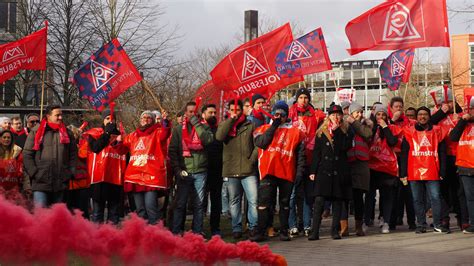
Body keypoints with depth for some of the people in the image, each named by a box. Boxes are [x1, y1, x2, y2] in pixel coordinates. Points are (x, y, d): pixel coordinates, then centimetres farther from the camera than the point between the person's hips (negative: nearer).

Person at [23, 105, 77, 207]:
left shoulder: (67, 133, 11)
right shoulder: (36, 132, 2)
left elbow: (73, 155, 14)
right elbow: (27, 154, 0)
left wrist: (70, 173, 4)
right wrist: (34, 173, -7)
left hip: (60, 183, 4)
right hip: (41, 183, -3)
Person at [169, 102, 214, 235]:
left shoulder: (203, 127, 10)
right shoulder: (178, 129, 8)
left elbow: (208, 140, -12)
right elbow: (172, 151, 2)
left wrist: (196, 124, -9)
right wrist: (177, 169, -8)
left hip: (200, 172, 1)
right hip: (184, 172, -1)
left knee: (199, 204, 5)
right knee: (180, 204, 0)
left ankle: (197, 231, 11)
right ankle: (176, 232, 4)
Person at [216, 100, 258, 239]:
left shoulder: (250, 125, 5)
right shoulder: (224, 124, 10)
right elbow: (219, 136, -11)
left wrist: (253, 158, -8)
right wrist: (231, 120, -9)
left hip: (248, 170, -2)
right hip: (231, 171, 2)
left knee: (253, 201, -5)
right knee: (234, 201, 9)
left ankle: (253, 227, 6)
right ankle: (236, 228, 17)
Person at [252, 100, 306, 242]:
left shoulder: (296, 132, 8)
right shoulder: (264, 129, 10)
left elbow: (301, 154, 7)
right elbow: (261, 142, -10)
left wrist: (300, 171, -1)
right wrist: (274, 126, -5)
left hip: (287, 173, 1)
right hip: (268, 172, -1)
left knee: (285, 203, 8)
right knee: (264, 202, -5)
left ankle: (284, 232, 14)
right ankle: (261, 232, -4)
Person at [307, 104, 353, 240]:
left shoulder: (346, 131, 8)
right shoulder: (321, 132, 9)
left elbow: (346, 146, -10)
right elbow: (316, 152, 6)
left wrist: (336, 132, -10)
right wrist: (313, 171, 0)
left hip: (340, 171, 1)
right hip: (323, 170, -1)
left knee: (338, 201, 3)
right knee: (319, 200, -8)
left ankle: (335, 230, 10)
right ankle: (314, 232, -6)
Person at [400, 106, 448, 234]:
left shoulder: (437, 131, 8)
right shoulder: (409, 132, 6)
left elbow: (442, 154, 8)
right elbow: (404, 154, 5)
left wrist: (442, 172, 3)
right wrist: (403, 173, 0)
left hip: (432, 172, 0)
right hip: (414, 173, 0)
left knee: (435, 198, -3)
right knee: (418, 200, 6)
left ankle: (438, 225, 4)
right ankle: (421, 225, 13)